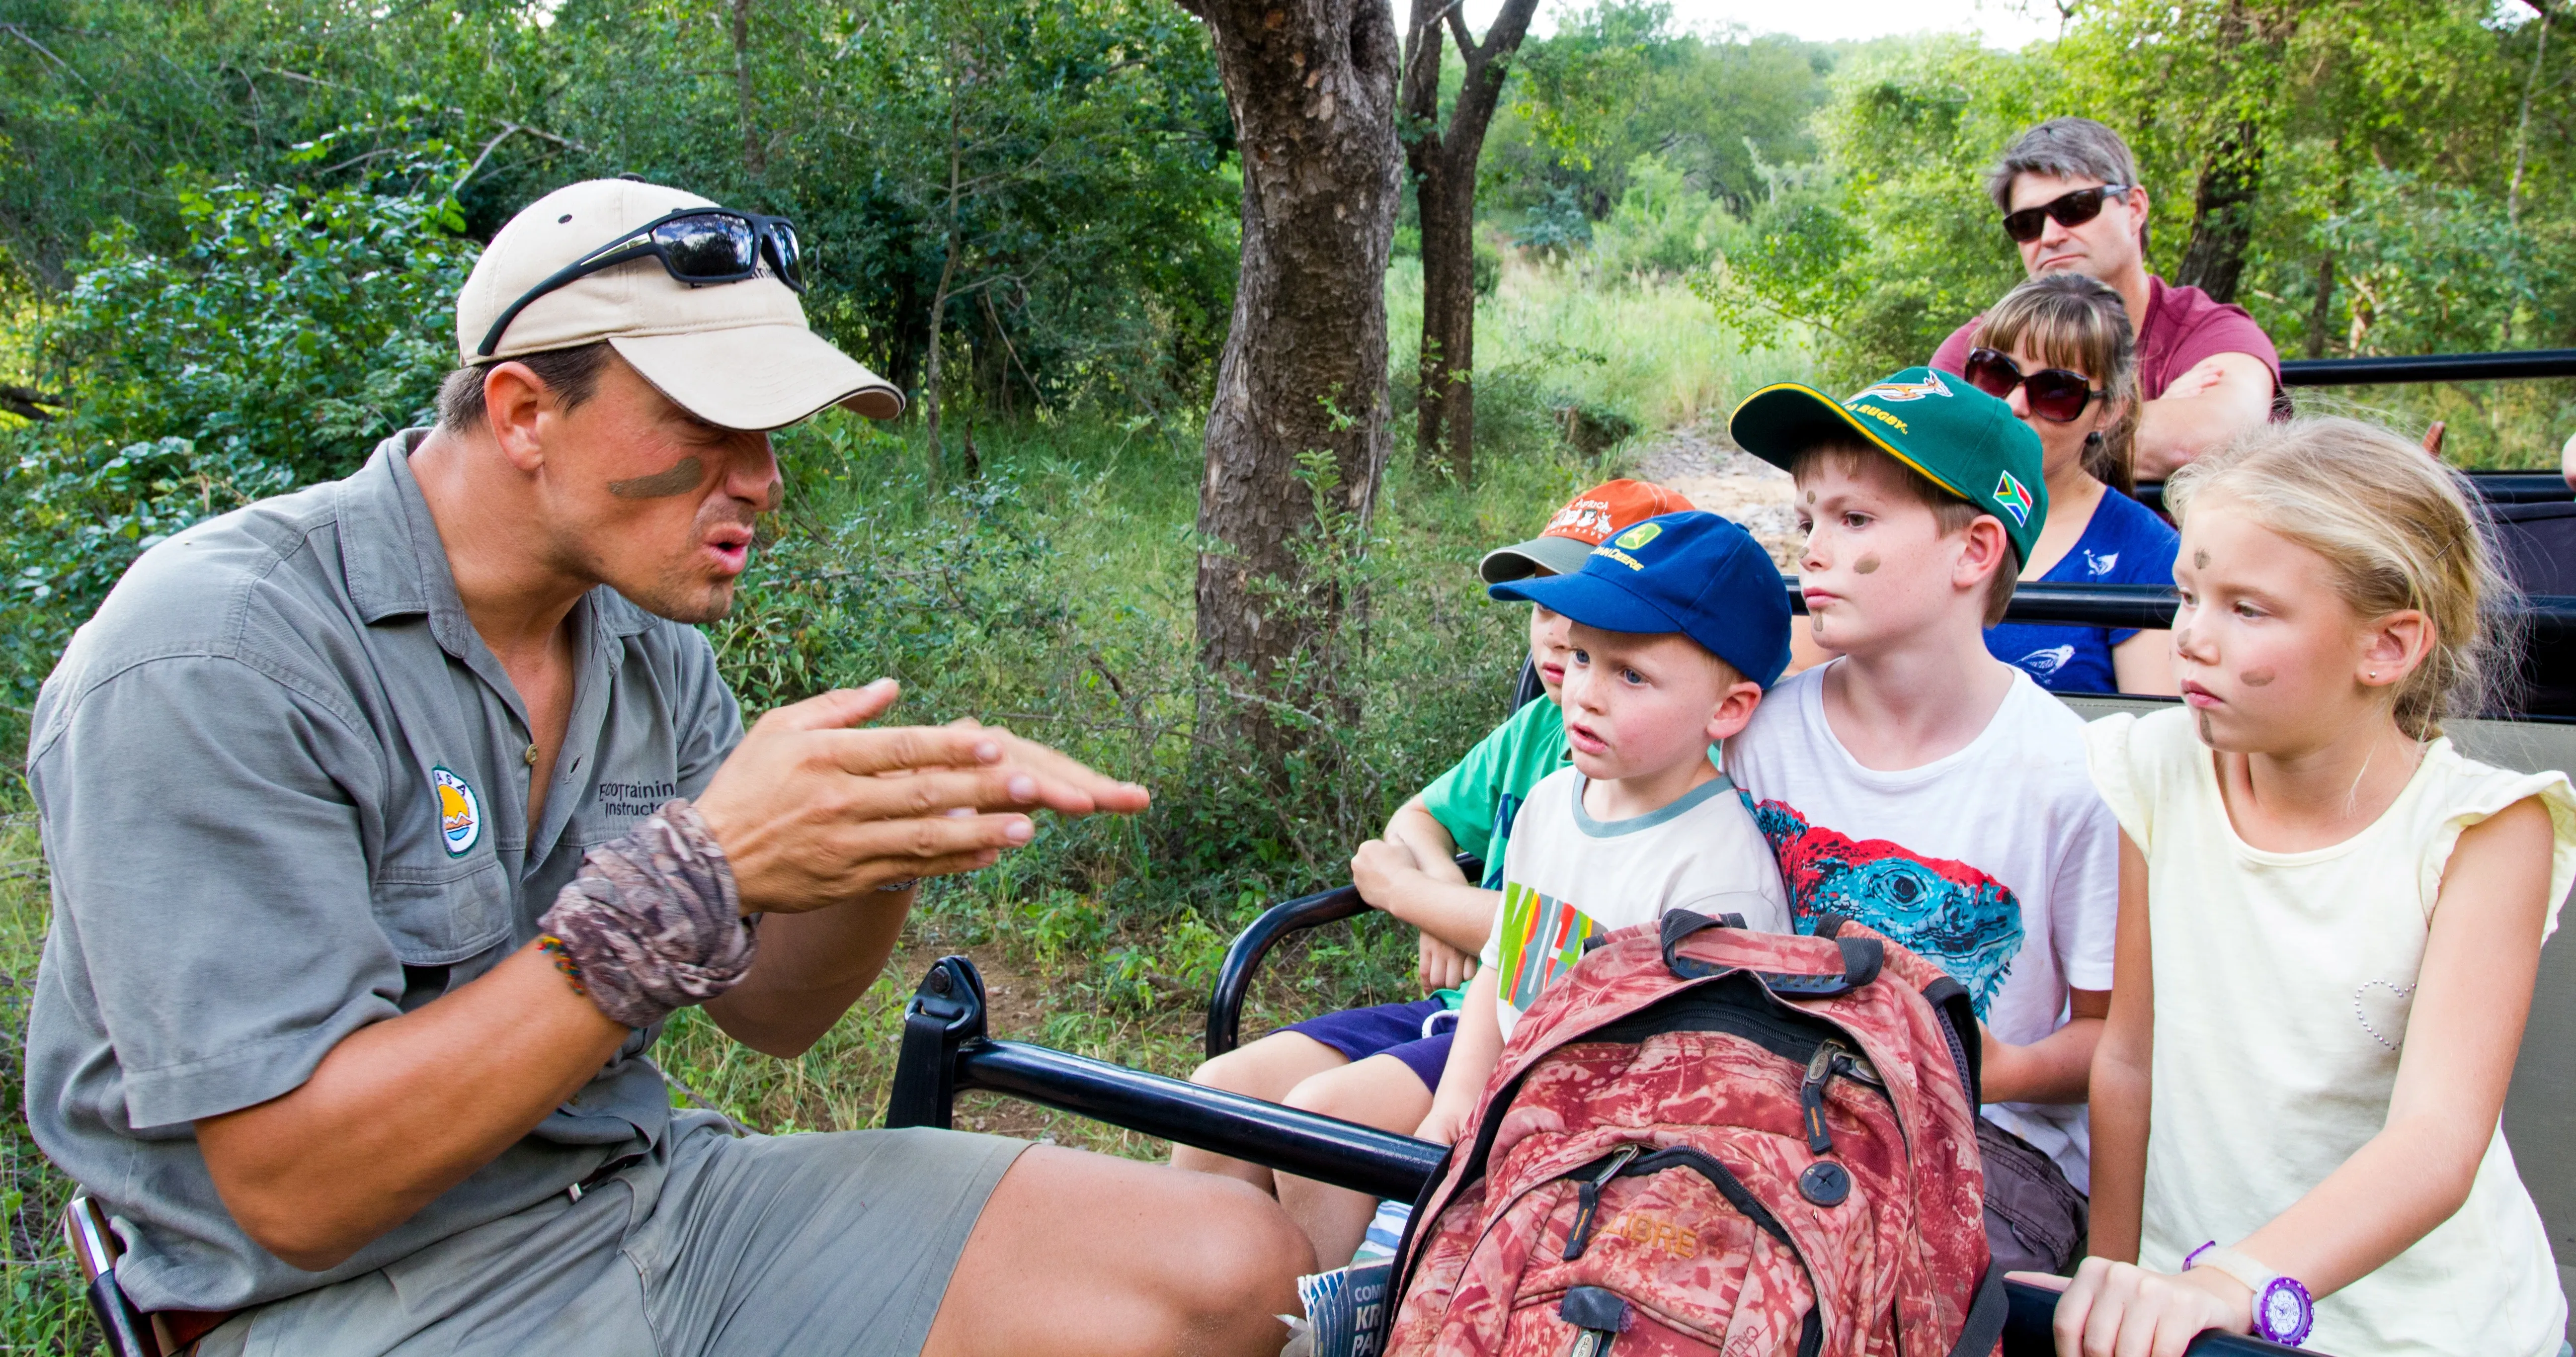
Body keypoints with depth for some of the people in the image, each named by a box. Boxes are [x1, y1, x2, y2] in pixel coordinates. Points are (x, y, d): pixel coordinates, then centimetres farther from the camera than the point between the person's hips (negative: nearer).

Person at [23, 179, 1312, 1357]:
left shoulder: (652, 648, 6)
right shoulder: (213, 654, -16)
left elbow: (771, 1011, 10)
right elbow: (292, 1190, -20)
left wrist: (890, 831, -12)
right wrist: (694, 879, -27)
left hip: (657, 1190, 7)